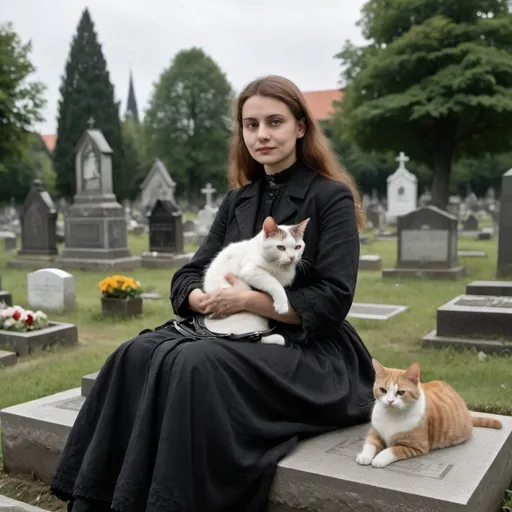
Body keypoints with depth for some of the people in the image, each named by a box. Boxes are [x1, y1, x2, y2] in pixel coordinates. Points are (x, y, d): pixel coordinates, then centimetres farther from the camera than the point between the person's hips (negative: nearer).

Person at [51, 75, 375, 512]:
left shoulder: (332, 197, -4)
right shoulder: (237, 202, 13)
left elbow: (332, 301, -12)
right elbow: (188, 276, 10)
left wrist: (247, 300, -19)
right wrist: (202, 299, -13)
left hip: (309, 349, -5)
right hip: (238, 337, 5)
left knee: (196, 365, -32)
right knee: (139, 355, -21)